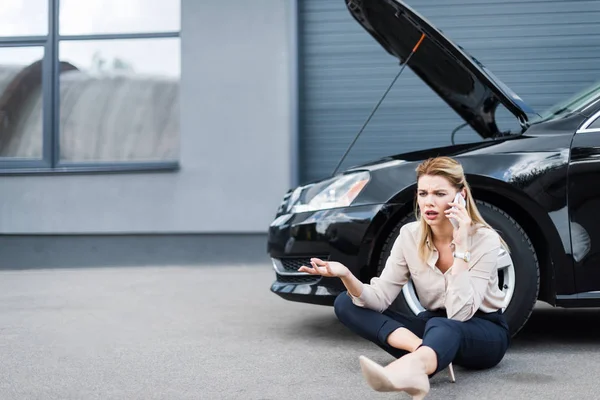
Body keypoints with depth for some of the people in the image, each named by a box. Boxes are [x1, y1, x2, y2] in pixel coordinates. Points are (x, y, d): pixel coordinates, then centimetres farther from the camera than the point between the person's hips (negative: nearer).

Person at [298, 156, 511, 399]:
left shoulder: (485, 240, -19)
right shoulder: (410, 235, -7)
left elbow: (459, 313, -27)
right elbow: (379, 299, -13)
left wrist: (461, 248, -31)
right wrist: (346, 276, -32)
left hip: (485, 333, -5)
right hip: (434, 327, 5)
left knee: (442, 327, -43)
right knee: (345, 303, -13)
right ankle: (422, 350, -35)